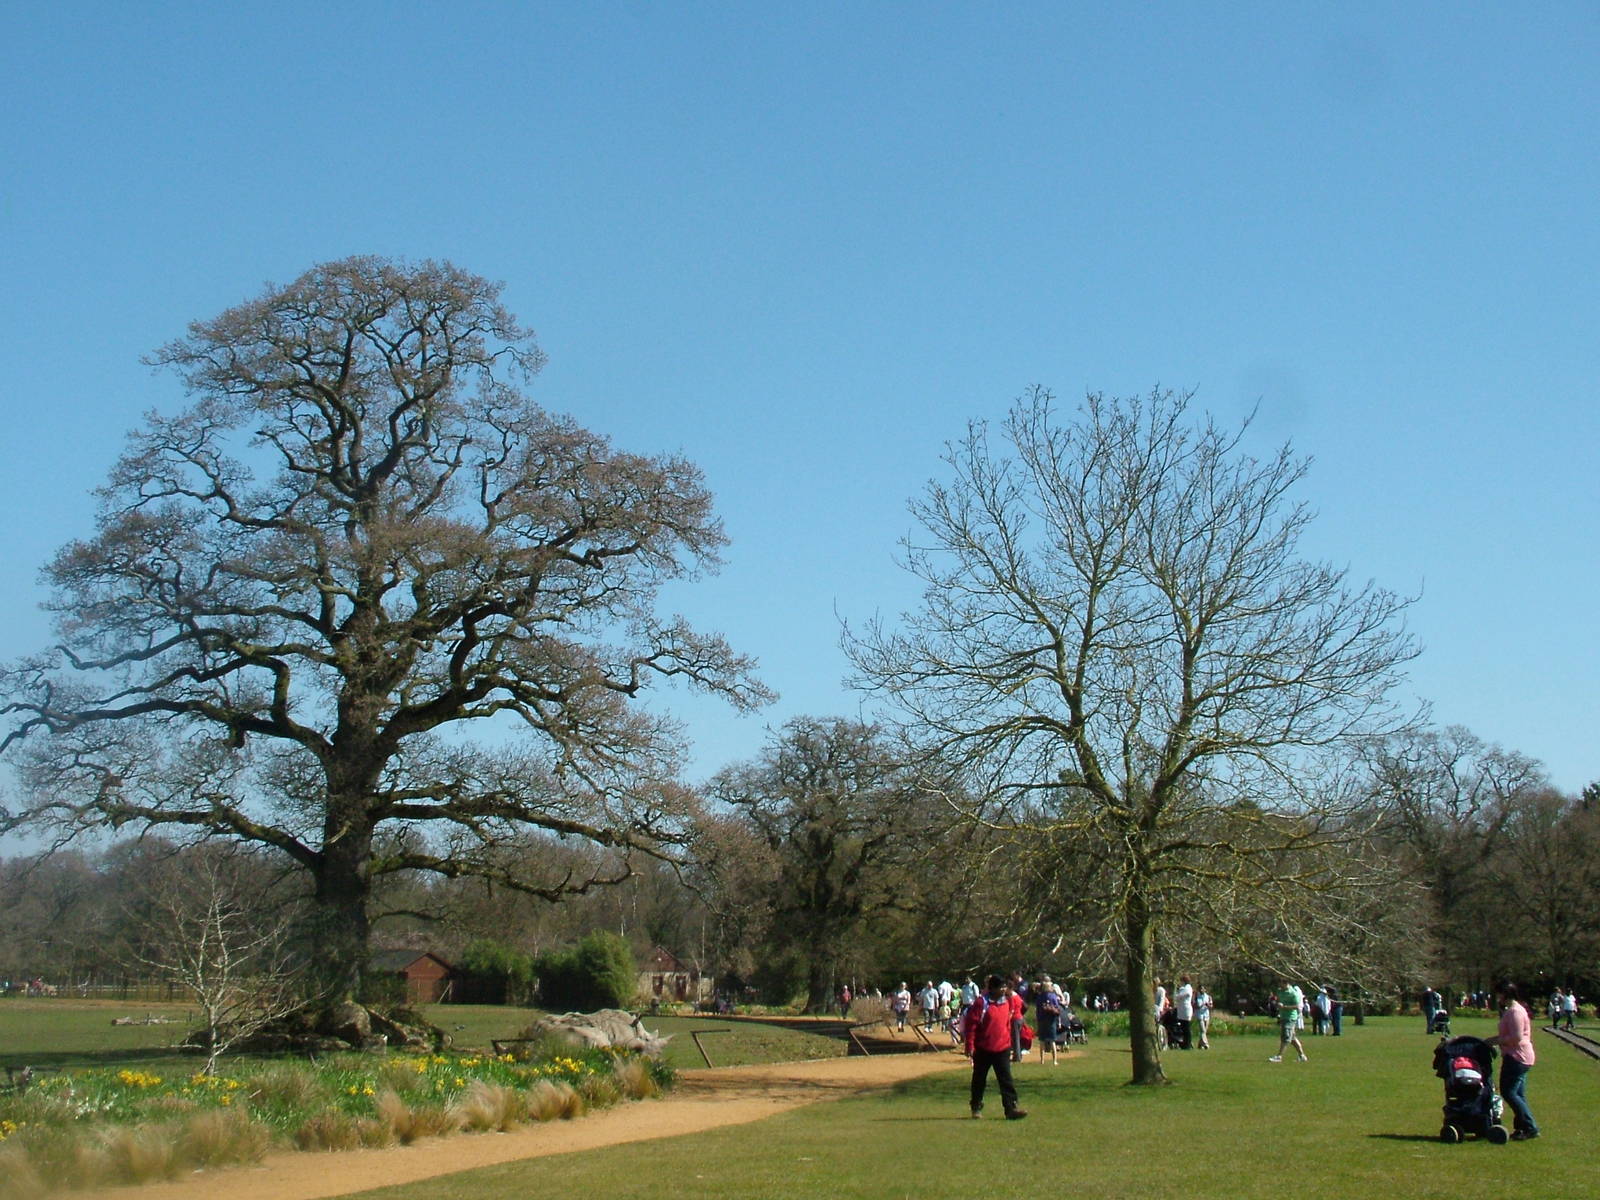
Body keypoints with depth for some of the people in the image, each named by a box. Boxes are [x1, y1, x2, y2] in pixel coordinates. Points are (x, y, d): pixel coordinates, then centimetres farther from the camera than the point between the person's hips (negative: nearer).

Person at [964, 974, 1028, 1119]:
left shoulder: (1006, 1002, 6)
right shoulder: (981, 1003, -13)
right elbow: (971, 1025, -13)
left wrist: (1008, 1044, 19)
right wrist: (970, 1046, -15)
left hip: (1002, 1049, 4)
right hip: (983, 1049, -4)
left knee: (1006, 1079, -4)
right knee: (979, 1080, 11)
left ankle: (1011, 1109, -7)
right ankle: (976, 1108, 26)